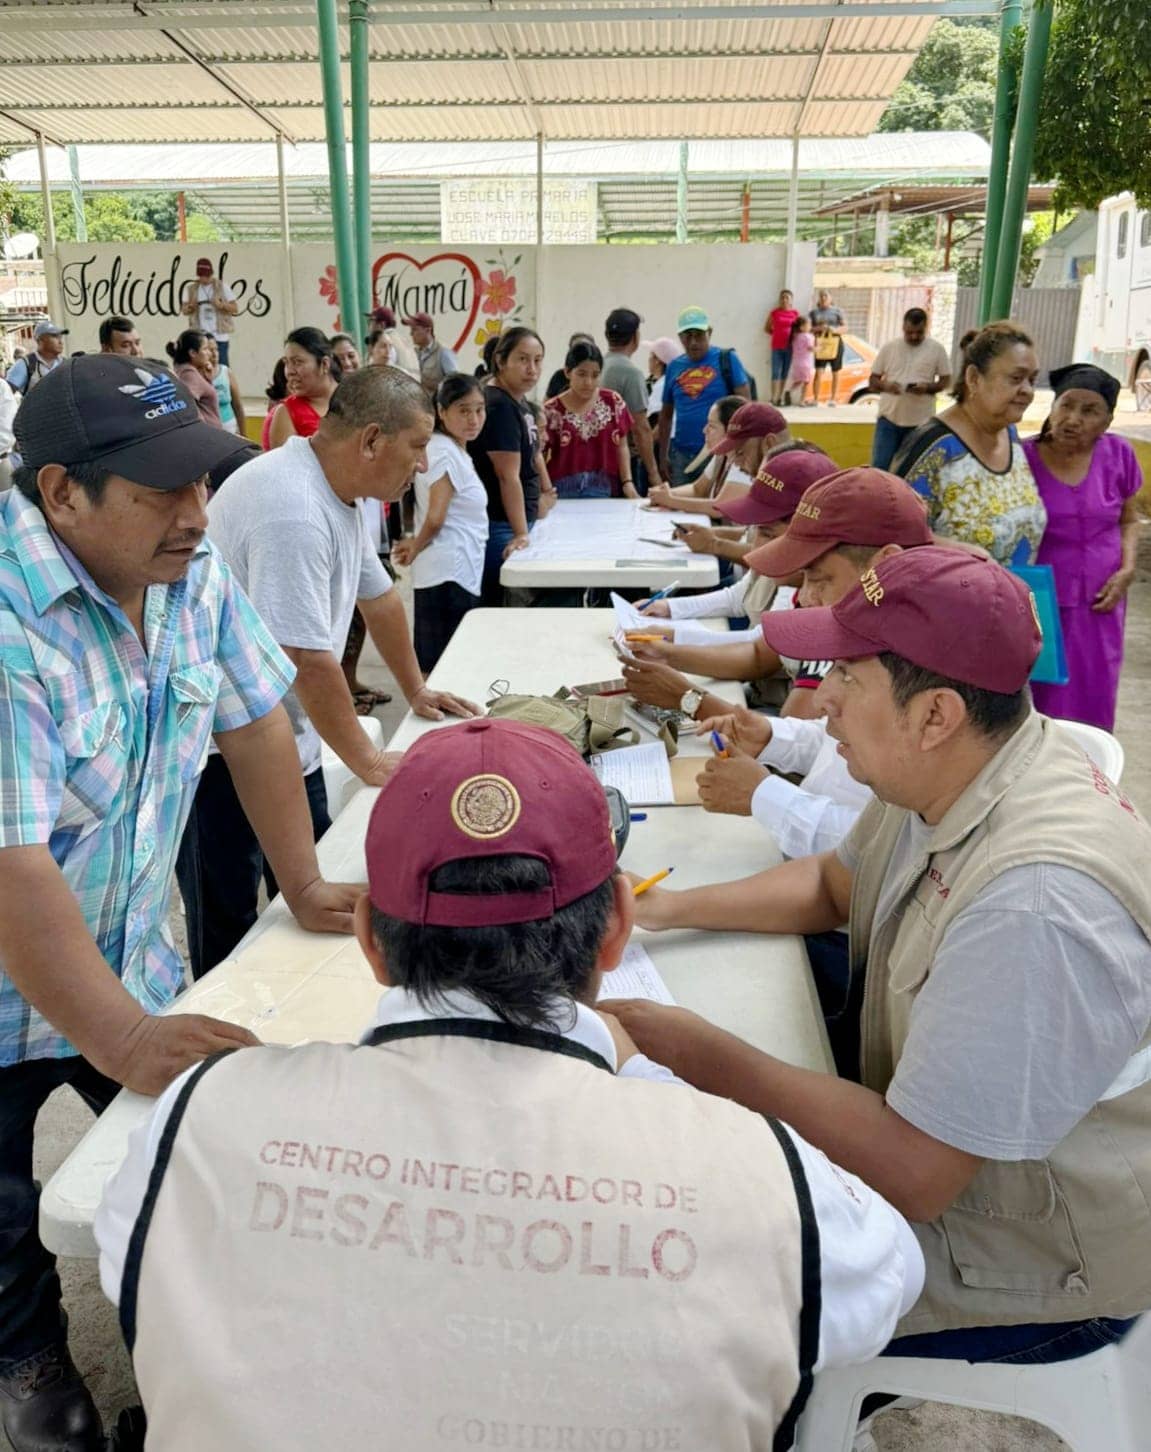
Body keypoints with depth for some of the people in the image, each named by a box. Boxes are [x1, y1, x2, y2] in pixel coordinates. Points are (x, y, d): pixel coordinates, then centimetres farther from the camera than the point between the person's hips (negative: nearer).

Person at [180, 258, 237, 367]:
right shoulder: (192, 289, 9)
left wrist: (221, 305, -18)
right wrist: (190, 307, -11)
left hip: (220, 337, -2)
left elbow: (235, 309, 0)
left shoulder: (222, 287, 2)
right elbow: (184, 311, 11)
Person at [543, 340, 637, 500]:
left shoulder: (613, 402, 6)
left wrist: (627, 482, -4)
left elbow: (621, 446, 10)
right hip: (563, 493, -2)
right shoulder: (551, 411, -2)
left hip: (605, 490, 2)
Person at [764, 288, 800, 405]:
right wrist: (777, 334, 2)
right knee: (776, 372, -6)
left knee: (785, 373, 5)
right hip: (777, 347, -2)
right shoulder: (774, 312, 1)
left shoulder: (795, 313, 5)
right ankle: (773, 398, -8)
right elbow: (767, 328, 10)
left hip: (789, 347, 2)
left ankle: (781, 397, 11)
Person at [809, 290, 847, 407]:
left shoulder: (837, 311, 7)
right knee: (818, 372, -10)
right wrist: (819, 328, -14)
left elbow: (845, 327, 4)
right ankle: (815, 399, -8)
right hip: (820, 344, 0)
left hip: (835, 343, 0)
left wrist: (835, 329, -16)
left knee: (835, 372, 4)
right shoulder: (814, 312, 11)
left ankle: (833, 399, 11)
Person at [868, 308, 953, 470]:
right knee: (879, 466, -2)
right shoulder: (889, 347, 3)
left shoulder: (937, 349, 1)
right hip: (889, 418, 1)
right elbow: (872, 381, 6)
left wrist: (928, 387, -16)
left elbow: (946, 381, 5)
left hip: (921, 421, 0)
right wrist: (885, 385, -17)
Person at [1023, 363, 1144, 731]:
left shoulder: (1118, 454, -3)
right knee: (1035, 706, 5)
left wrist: (1127, 570, -4)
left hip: (1097, 605, 3)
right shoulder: (1023, 457, -11)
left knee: (1090, 706, 14)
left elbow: (1129, 520, 12)